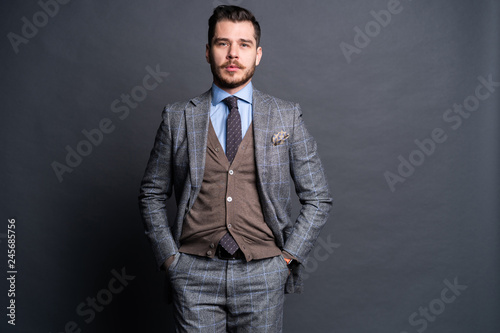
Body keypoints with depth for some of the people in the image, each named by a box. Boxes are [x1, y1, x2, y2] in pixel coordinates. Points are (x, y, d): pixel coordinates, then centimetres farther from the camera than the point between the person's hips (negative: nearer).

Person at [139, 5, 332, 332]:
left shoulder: (287, 117, 2)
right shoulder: (178, 117, 3)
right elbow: (152, 195, 10)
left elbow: (318, 198, 5)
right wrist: (169, 256, 2)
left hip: (262, 276, 0)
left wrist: (288, 257, -2)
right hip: (194, 273, 0)